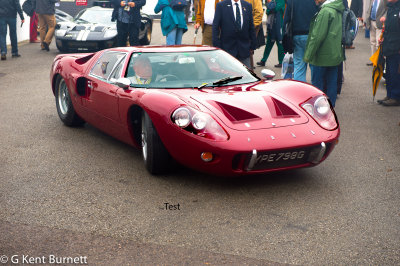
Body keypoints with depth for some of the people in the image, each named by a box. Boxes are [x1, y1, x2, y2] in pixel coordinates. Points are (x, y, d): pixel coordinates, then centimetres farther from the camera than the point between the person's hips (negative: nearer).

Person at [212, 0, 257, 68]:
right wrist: (217, 46, -10)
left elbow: (251, 27, 11)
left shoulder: (248, 6, 9)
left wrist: (252, 45, 9)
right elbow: (215, 27, -4)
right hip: (227, 48, -3)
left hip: (244, 48, 3)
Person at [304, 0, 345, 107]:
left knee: (317, 83, 2)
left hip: (322, 57, -9)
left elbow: (317, 36, -20)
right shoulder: (338, 11, 12)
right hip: (335, 55, 9)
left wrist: (308, 55, -14)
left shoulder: (325, 11, -18)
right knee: (332, 83, 12)